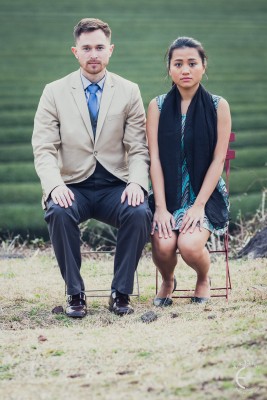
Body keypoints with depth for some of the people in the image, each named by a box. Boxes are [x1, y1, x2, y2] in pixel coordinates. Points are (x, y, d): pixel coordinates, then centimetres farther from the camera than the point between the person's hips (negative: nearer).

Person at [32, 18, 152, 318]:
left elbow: (138, 149, 3)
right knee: (58, 213, -34)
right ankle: (75, 294, -17)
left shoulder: (129, 92, 6)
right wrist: (55, 185, -22)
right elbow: (44, 149, -2)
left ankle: (121, 293, -13)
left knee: (139, 213, -31)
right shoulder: (55, 93, 4)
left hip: (116, 186, 1)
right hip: (73, 186, 0)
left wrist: (136, 182, -18)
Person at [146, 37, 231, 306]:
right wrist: (161, 208, -12)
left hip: (205, 193, -1)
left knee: (189, 245, -28)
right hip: (168, 193, 1)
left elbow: (218, 160, -4)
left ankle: (203, 280, 9)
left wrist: (199, 206, -13)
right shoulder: (158, 107, 3)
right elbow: (155, 159, -2)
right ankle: (167, 282, 11)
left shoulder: (218, 107, 0)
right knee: (163, 245, -26)